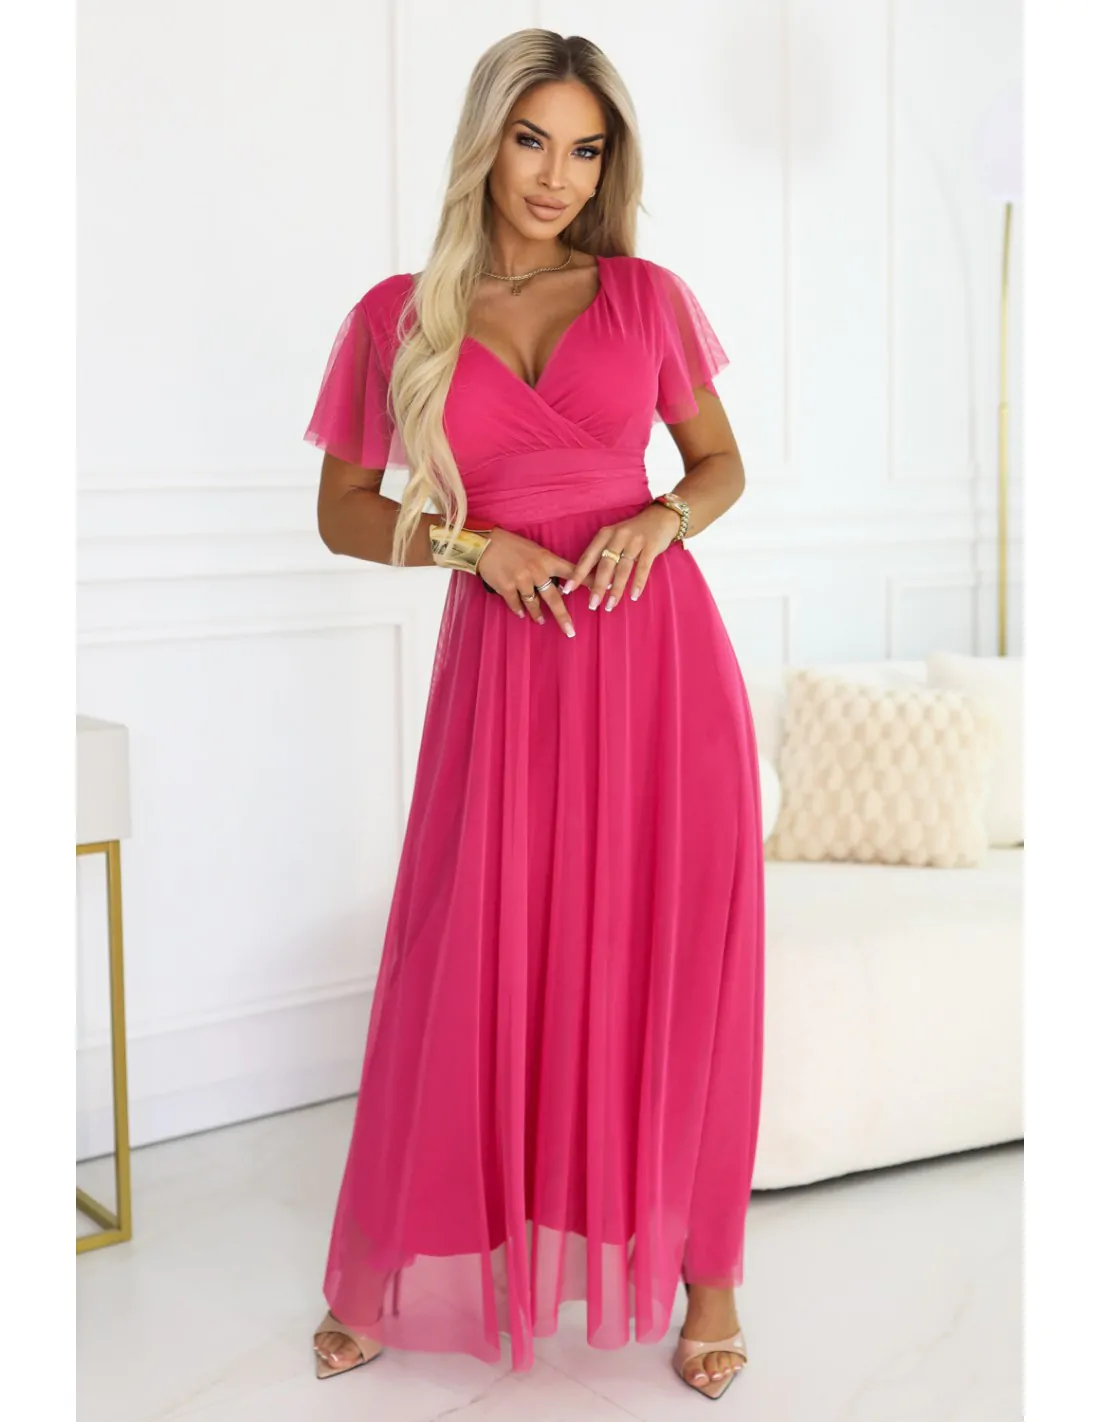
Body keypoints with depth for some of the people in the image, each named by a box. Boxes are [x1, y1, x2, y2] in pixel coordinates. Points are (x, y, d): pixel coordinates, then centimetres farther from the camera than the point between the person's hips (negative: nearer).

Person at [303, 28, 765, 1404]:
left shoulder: (645, 297, 6)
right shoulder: (399, 316, 4)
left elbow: (721, 463, 14)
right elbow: (342, 510, 8)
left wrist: (659, 519, -8)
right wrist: (471, 539, -8)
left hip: (659, 653, 1)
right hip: (504, 667, 0)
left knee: (678, 966, 4)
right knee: (469, 968, 5)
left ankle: (703, 1268, 22)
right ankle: (387, 1276, 26)